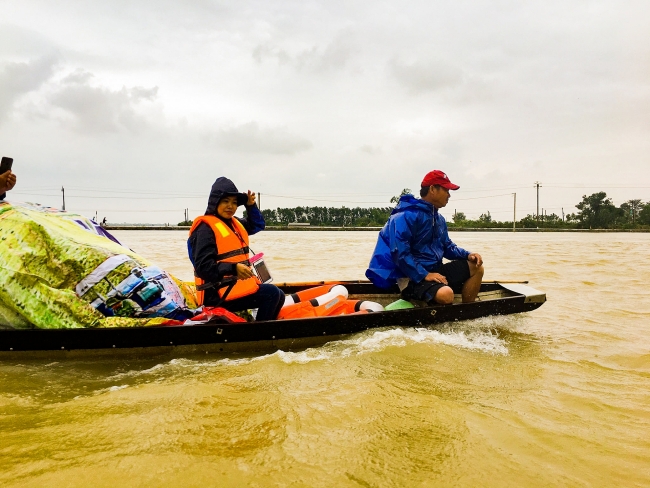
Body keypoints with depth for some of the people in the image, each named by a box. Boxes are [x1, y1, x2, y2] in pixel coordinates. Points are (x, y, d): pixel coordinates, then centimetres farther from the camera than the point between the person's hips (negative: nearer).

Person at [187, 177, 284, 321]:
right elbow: (203, 267, -22)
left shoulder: (234, 223, 14)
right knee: (271, 294, -18)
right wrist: (233, 268, -32)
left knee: (278, 296, 11)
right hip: (220, 293, -10)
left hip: (237, 284, 10)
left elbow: (257, 225, 31)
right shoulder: (206, 228, -14)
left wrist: (251, 206, 13)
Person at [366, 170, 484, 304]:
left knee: (476, 267, 7)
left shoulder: (439, 219, 15)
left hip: (435, 270, 10)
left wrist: (467, 255, 2)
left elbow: (447, 246, 21)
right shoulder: (406, 215, -16)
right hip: (414, 277, -10)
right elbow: (400, 253, -23)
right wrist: (424, 275, -25)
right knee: (445, 294, -36)